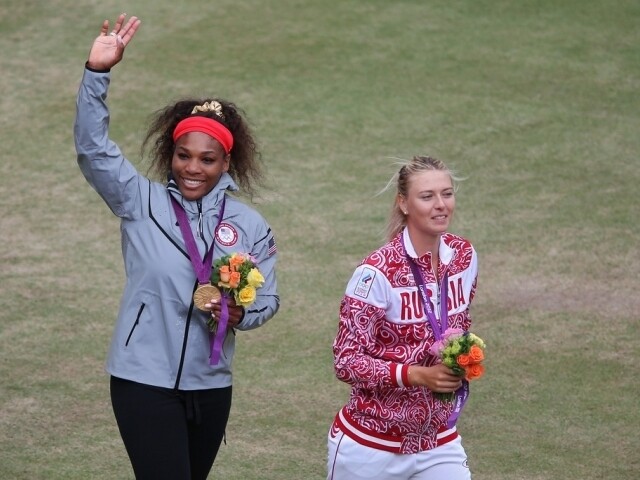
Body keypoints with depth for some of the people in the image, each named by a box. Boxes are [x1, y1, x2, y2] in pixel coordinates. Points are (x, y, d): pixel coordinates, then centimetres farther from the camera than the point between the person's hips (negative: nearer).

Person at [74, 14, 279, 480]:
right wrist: (97, 74, -23)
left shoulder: (250, 226, 3)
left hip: (210, 385, 3)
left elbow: (267, 298, 4)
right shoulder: (141, 202, -2)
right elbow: (92, 148, -12)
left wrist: (240, 314, -19)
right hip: (144, 380, -3)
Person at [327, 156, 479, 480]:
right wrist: (417, 375, -26)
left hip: (438, 442, 4)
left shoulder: (463, 256, -1)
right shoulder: (377, 273, -19)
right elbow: (346, 362, -18)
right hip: (371, 445, -4)